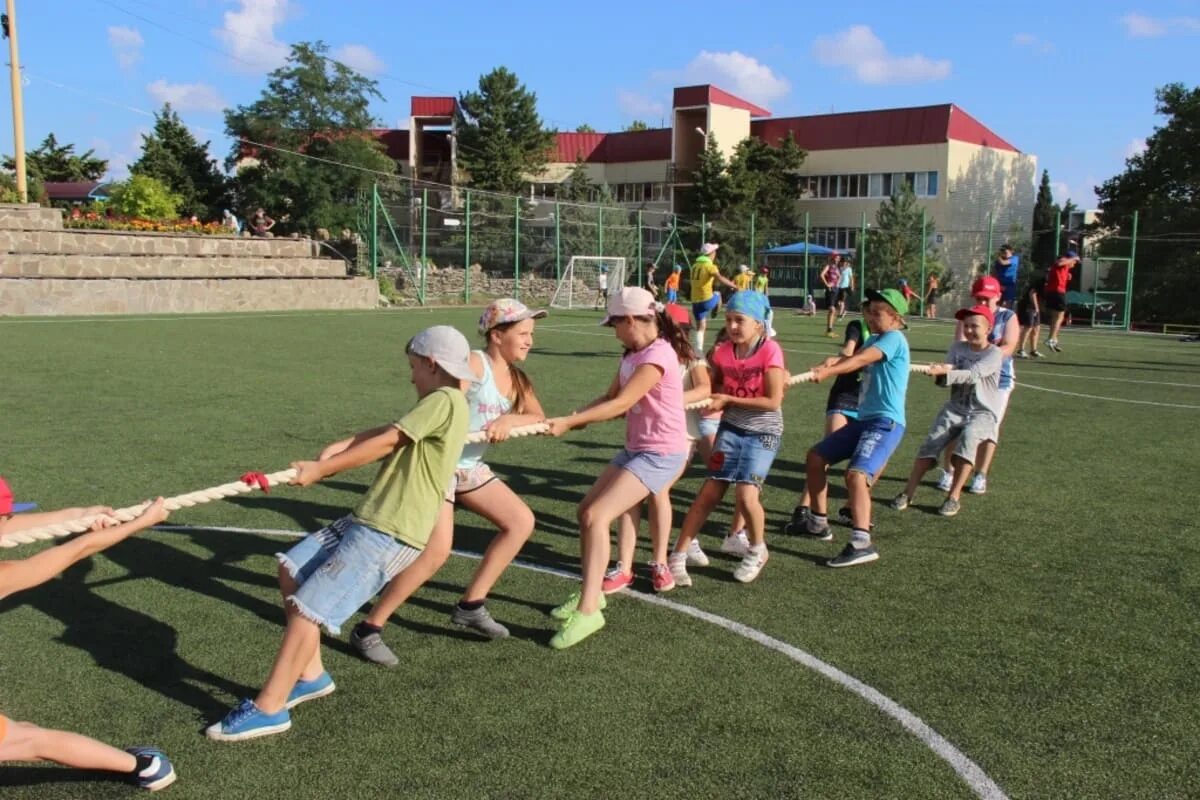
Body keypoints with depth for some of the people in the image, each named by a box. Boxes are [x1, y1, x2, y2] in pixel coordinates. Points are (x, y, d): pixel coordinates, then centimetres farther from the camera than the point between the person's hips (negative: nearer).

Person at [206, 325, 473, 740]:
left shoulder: (444, 401, -13)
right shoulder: (439, 405, 17)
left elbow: (385, 443, -12)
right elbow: (388, 433, 10)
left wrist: (321, 469, -5)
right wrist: (339, 447, -7)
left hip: (389, 534, -10)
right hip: (366, 519, 10)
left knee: (307, 609, -8)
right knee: (292, 571, 13)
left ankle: (268, 709, 6)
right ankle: (310, 675, 23)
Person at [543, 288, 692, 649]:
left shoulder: (658, 355, -20)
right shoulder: (632, 355, 9)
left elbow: (621, 404, -23)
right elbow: (609, 397, 8)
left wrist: (569, 422, -21)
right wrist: (571, 418, -8)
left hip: (661, 454, -10)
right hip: (635, 448, 10)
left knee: (597, 516, -19)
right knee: (586, 511, 10)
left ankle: (588, 611, -14)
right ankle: (589, 593, 24)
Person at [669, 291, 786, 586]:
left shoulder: (770, 350, -15)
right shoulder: (723, 352, -2)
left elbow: (773, 401, -17)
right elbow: (715, 387, 16)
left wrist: (728, 399, -16)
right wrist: (715, 401, -7)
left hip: (763, 433, -4)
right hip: (731, 429, 4)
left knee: (746, 495, -16)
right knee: (710, 493, -1)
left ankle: (757, 551, 14)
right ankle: (678, 556, 8)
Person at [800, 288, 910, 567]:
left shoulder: (894, 339, -9)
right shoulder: (874, 340, 17)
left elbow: (860, 360, -24)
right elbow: (853, 357, -1)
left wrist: (827, 371, -35)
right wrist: (831, 362, -22)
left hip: (885, 422, -10)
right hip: (864, 419, 10)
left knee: (856, 474, -28)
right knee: (815, 457, 13)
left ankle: (861, 543, -34)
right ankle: (818, 523, 23)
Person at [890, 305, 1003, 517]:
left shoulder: (994, 354, -7)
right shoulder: (958, 348, 7)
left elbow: (972, 375, -24)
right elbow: (946, 380, 0)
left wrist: (945, 372, -38)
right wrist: (941, 375, -25)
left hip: (983, 413, -4)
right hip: (954, 409, 4)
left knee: (968, 438, -32)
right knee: (931, 443, -17)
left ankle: (954, 497, -23)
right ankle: (909, 492, -10)